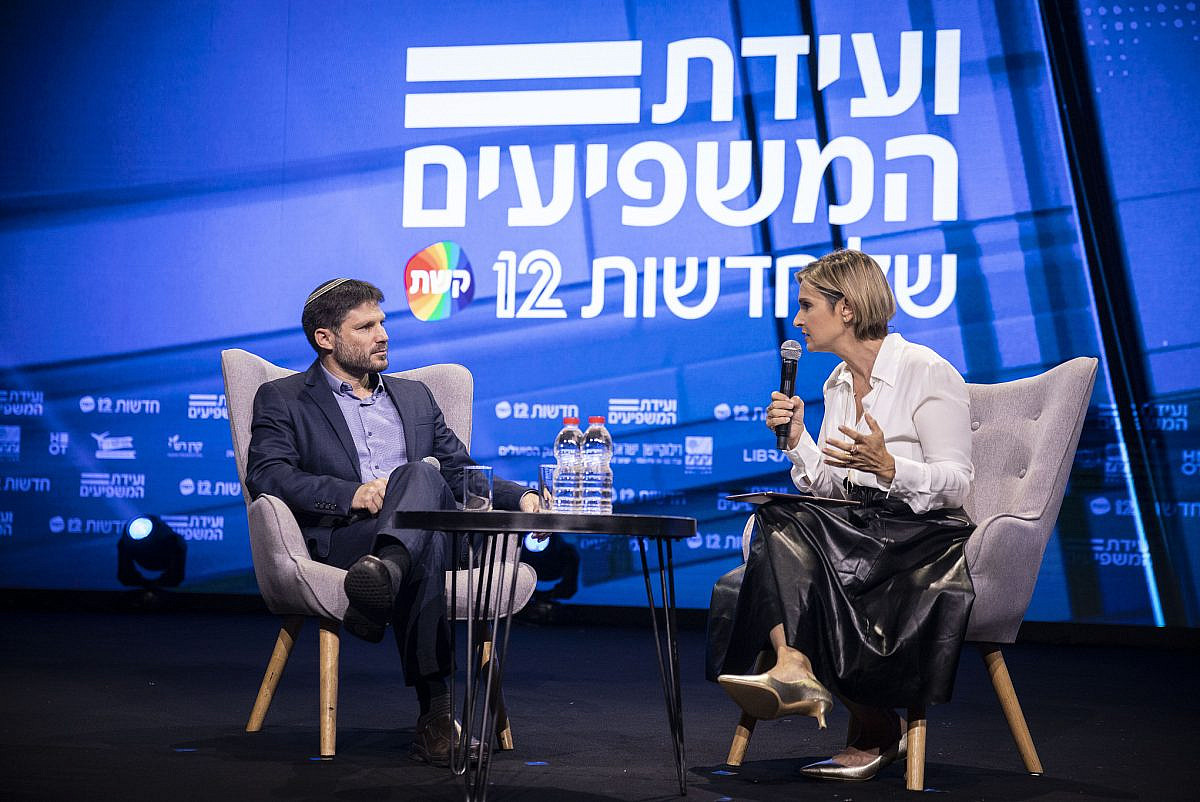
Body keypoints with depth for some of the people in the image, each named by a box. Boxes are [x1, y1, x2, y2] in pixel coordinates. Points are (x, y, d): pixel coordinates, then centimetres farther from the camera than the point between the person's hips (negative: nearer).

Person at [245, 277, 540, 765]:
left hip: (434, 532, 4)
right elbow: (265, 473, -2)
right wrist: (351, 494, -19)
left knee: (422, 474, -32)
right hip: (342, 539, -4)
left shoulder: (414, 397, 30)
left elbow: (462, 473, 25)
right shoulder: (282, 399, 16)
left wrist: (521, 498, 4)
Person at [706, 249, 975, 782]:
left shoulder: (928, 372, -7)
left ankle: (875, 731, -13)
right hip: (858, 528, 6)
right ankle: (794, 671, -40)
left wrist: (888, 467, -27)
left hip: (923, 533, -6)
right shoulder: (837, 384, 14)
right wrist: (796, 438, -2)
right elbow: (830, 488, 12)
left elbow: (956, 483, -11)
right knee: (780, 525, -25)